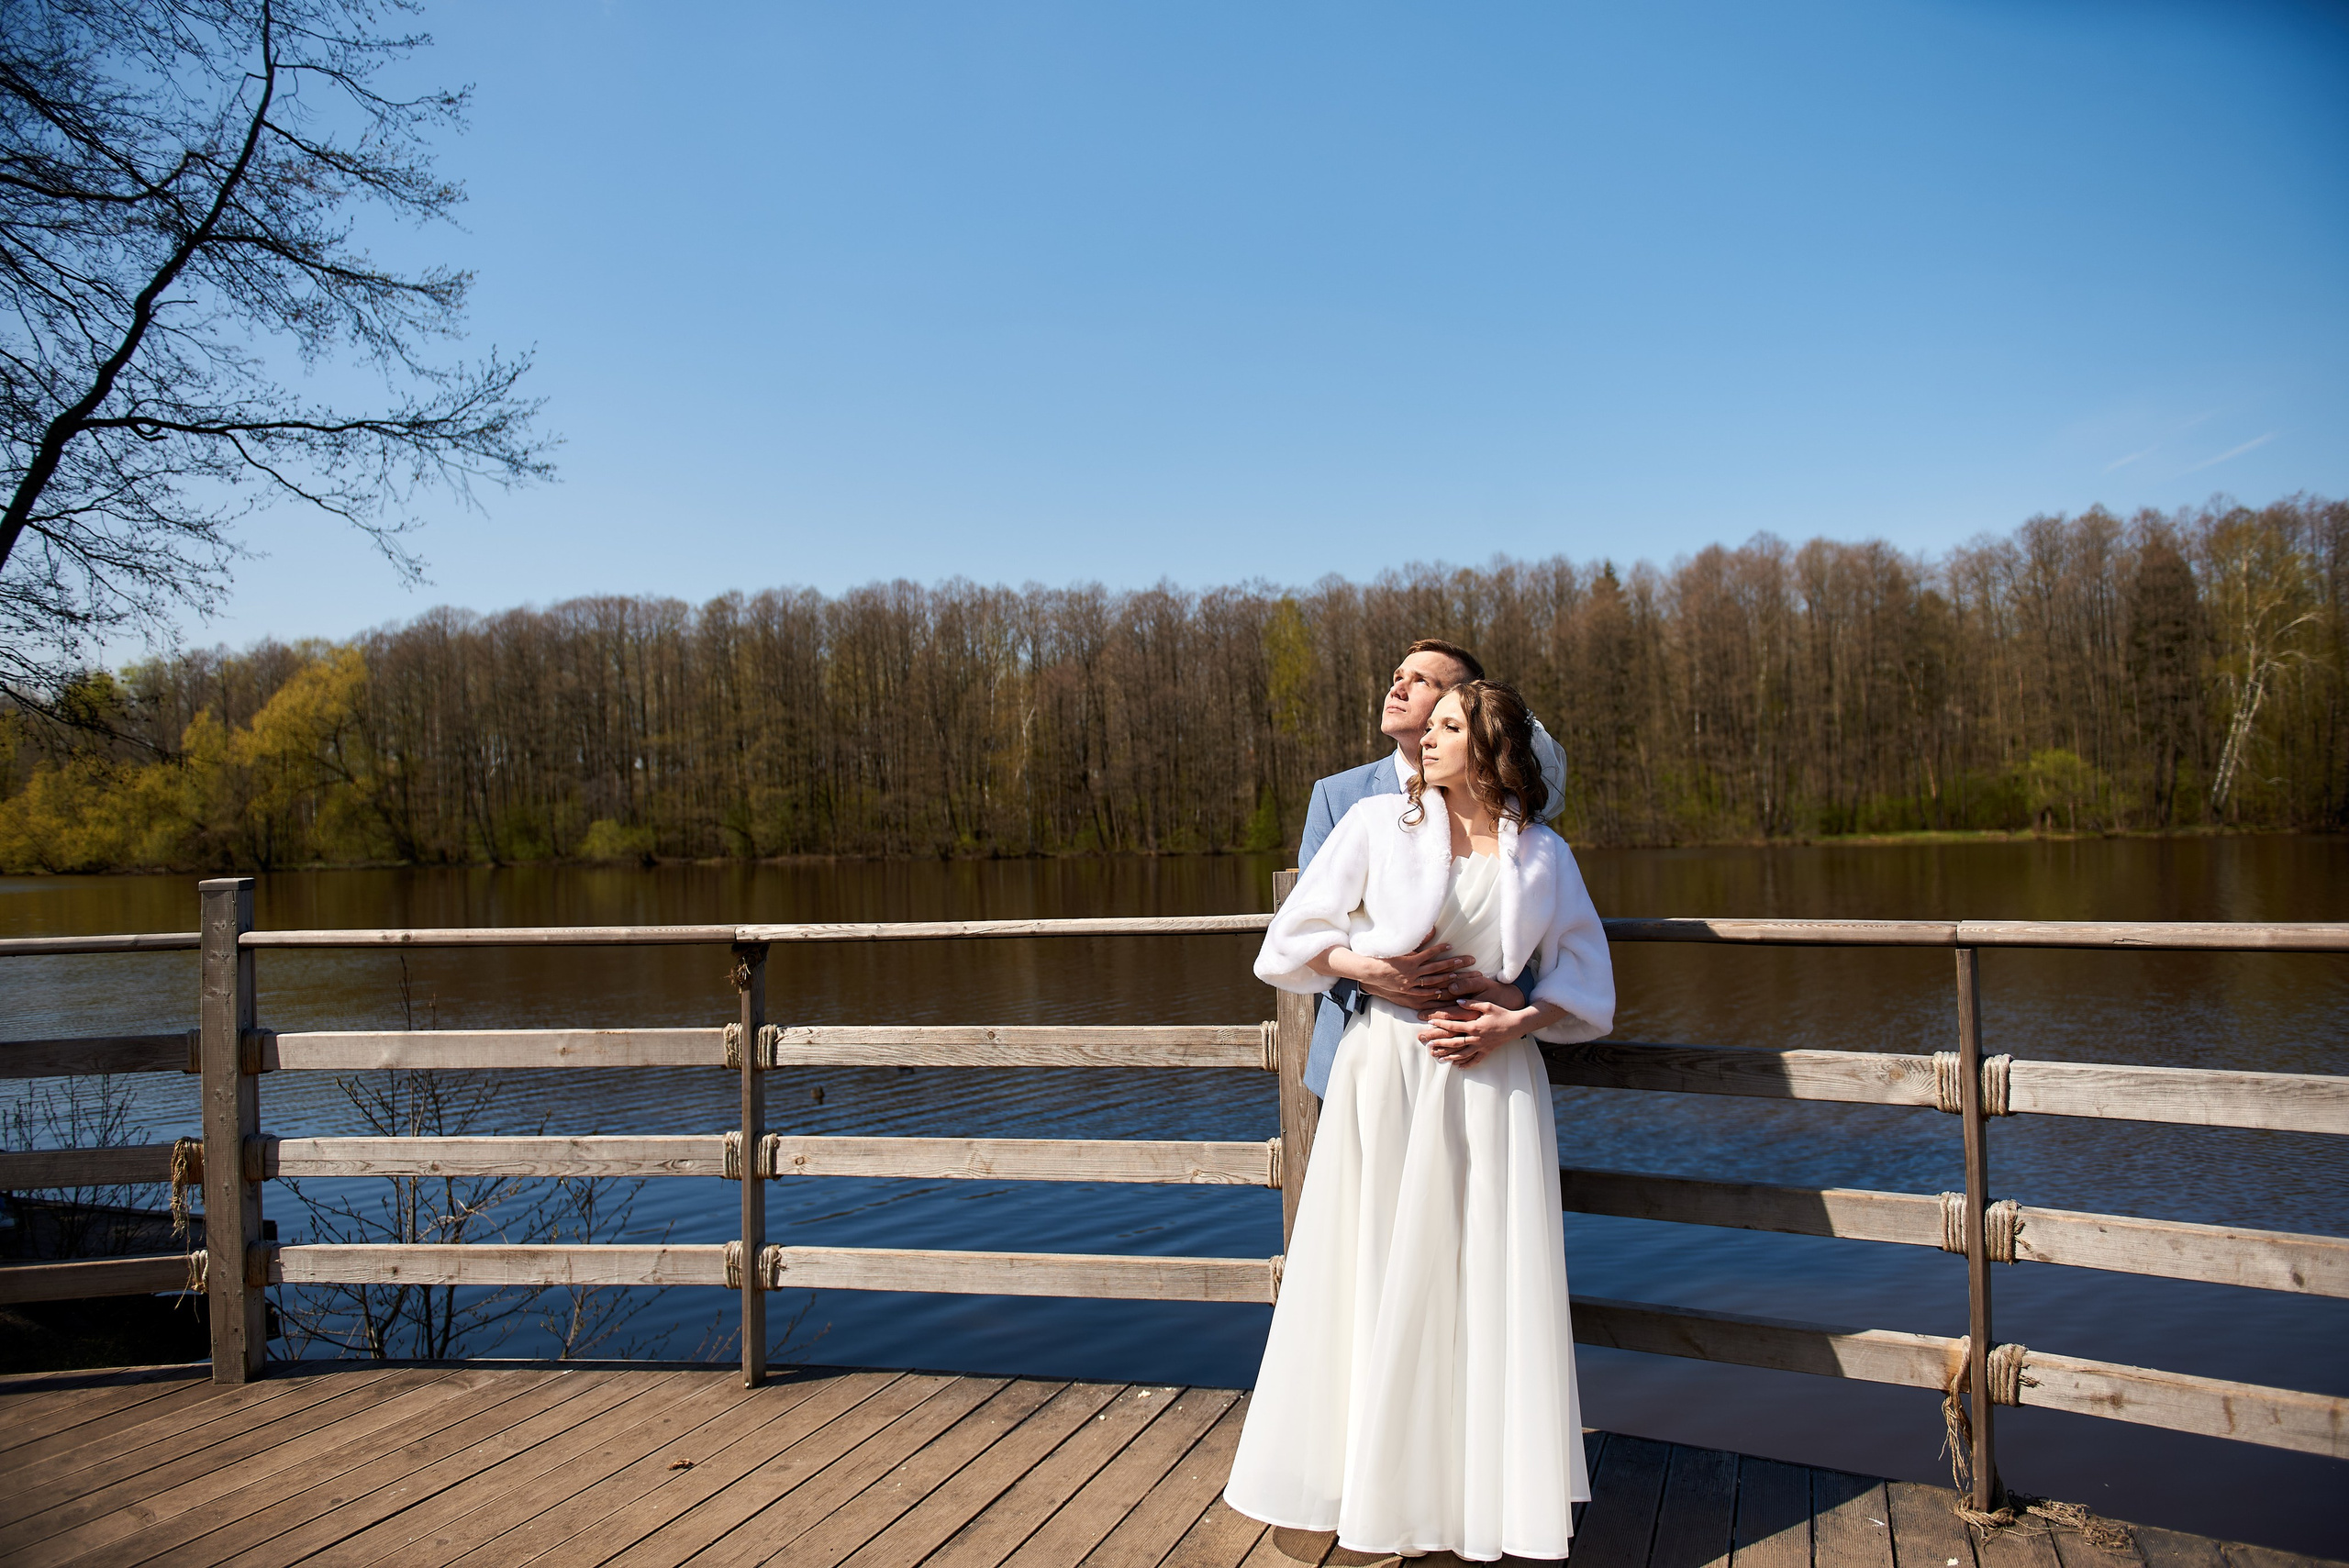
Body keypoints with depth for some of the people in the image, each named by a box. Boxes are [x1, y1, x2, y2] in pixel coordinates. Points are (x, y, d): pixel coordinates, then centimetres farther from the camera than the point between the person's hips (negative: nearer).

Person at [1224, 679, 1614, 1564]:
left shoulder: (1543, 854, 5)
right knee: (1375, 1275, 5)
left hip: (1490, 1078, 1)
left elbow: (1585, 978, 8)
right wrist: (1377, 969, -12)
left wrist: (1514, 1022, -8)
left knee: (1490, 1282, 4)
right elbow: (1297, 940, 1)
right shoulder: (1376, 824, 1)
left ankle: (1488, 1492, 21)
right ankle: (1368, 1483, 22)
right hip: (1386, 1067, -1)